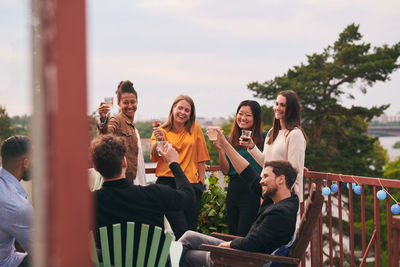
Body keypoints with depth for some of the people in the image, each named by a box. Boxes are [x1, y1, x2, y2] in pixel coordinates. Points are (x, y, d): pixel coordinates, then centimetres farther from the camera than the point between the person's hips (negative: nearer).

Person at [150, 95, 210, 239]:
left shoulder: (195, 128, 10)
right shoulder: (161, 131, 8)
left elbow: (201, 158, 12)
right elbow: (155, 157, -6)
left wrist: (201, 183, 6)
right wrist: (158, 140, -24)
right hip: (167, 182, -1)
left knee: (191, 230, 1)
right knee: (181, 231, -12)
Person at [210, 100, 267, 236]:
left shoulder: (264, 138, -3)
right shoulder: (231, 140, 11)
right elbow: (226, 170, 6)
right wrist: (220, 149, -5)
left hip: (253, 191, -5)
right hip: (233, 190, 5)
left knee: (243, 236, -7)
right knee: (232, 234, 11)